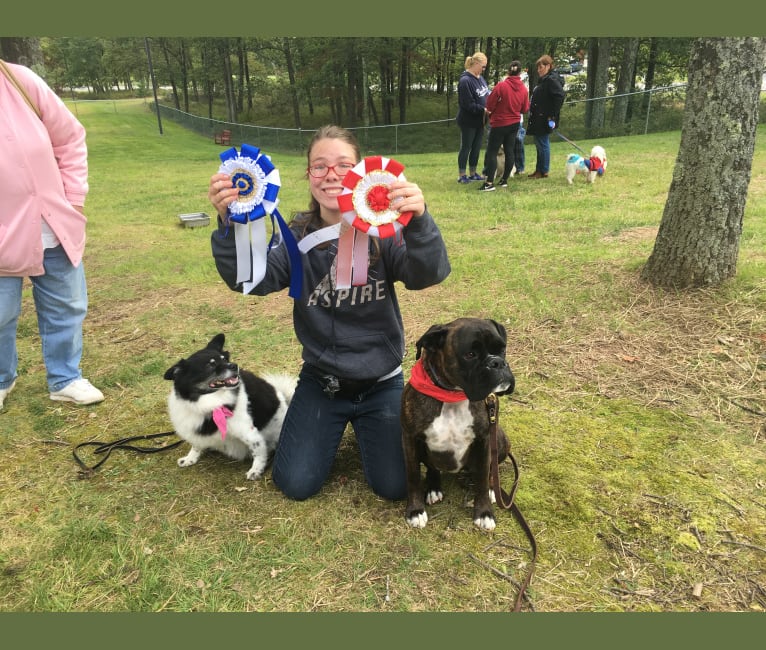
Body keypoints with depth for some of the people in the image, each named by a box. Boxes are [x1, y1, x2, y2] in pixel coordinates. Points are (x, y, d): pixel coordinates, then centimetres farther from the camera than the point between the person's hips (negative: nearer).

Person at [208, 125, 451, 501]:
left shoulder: (383, 230, -12)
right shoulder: (299, 238, -6)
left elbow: (427, 275, -30)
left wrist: (419, 222, -50)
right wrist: (229, 225, -40)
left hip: (381, 382, -1)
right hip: (320, 381, 2)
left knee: (394, 487, -3)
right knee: (295, 485, 0)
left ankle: (363, 424, 27)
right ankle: (335, 424, 29)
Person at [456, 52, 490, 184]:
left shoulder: (480, 77, 6)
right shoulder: (465, 81, -19)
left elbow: (487, 94, 14)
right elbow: (468, 105, -22)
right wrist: (483, 110, -21)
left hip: (479, 120, 8)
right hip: (468, 121, -8)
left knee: (476, 147, 13)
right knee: (466, 147, 2)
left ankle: (473, 173, 24)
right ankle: (462, 175, 11)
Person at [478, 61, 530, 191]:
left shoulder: (501, 86, -16)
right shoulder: (524, 89, -1)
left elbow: (489, 104, -13)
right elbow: (525, 109, 6)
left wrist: (491, 111, 8)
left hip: (499, 123, -5)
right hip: (515, 123, 5)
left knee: (492, 152, -4)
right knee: (510, 151, 11)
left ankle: (489, 182, -11)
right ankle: (504, 180, 15)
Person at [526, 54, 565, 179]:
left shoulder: (552, 80, -14)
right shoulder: (543, 80, 16)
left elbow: (560, 96, -23)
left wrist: (553, 116, -23)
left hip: (545, 120, -10)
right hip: (538, 118, 10)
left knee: (543, 144, -4)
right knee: (539, 144, 15)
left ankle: (543, 171, 4)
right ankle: (539, 169, 23)